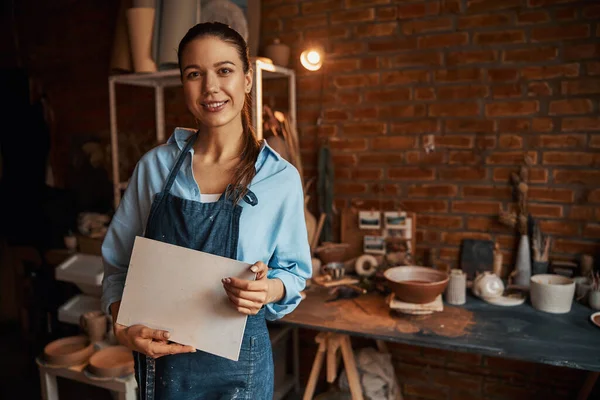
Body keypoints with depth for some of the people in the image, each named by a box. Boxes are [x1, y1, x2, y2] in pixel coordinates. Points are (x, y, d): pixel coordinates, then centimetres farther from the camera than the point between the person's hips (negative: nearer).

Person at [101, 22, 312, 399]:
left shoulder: (281, 178, -11)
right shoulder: (154, 166, -5)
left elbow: (294, 272, -1)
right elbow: (118, 263, 2)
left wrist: (269, 290, -22)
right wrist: (122, 323, -14)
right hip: (158, 360, 2)